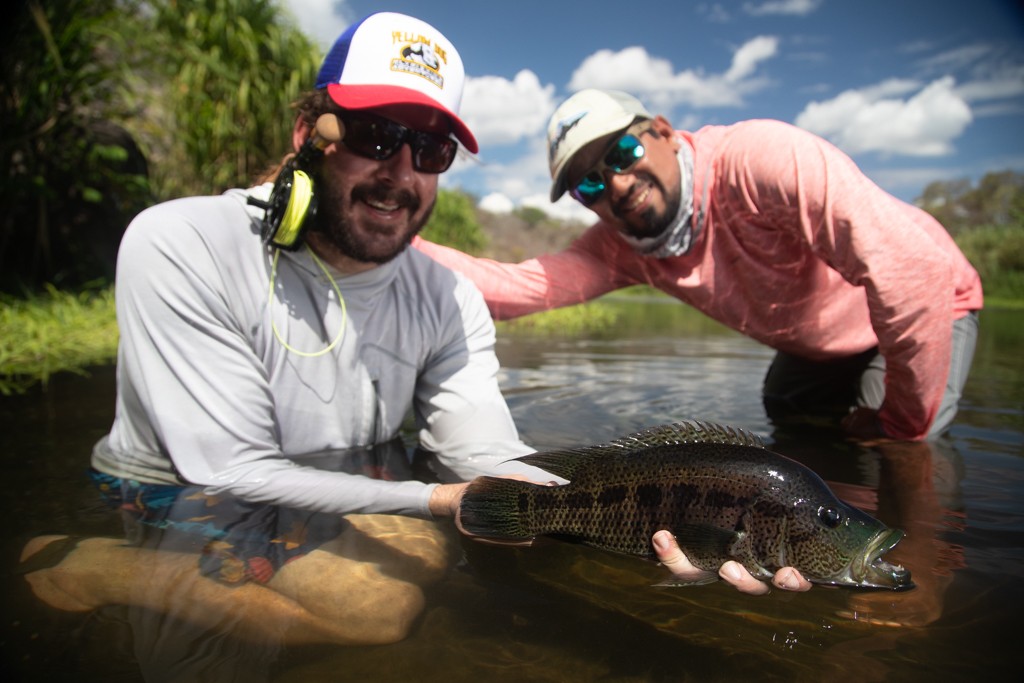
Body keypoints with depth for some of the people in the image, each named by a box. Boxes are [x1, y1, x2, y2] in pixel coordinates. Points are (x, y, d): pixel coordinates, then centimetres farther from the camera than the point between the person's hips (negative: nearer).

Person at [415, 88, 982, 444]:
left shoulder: (758, 159, -37)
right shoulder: (621, 247, -17)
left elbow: (915, 270, -41)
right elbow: (513, 286, -28)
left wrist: (906, 422, -30)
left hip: (927, 315, -5)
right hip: (814, 347, 6)